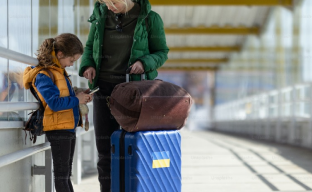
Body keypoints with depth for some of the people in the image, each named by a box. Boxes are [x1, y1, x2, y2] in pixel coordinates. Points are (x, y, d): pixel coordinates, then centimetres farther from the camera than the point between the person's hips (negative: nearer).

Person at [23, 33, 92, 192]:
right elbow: (54, 103, -24)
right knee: (61, 175, -4)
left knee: (66, 174, 15)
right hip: (58, 129, -9)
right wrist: (76, 100, -14)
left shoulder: (60, 71, 13)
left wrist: (81, 97, 4)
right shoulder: (43, 76, -16)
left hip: (69, 128, 9)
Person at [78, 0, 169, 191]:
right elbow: (90, 48, 11)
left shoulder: (150, 19, -9)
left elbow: (161, 53, -1)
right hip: (105, 88, 3)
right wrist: (88, 66, -10)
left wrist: (144, 63, -23)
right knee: (105, 146, 1)